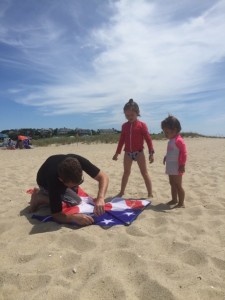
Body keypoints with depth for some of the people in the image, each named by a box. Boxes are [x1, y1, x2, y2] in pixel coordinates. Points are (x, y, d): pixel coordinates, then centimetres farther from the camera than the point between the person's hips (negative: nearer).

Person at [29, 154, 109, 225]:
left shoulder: (79, 161, -39)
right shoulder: (53, 181, -45)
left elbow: (103, 177, -35)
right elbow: (56, 214, -38)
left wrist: (100, 198, -51)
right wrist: (74, 217, -58)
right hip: (45, 182, -4)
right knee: (76, 202, -22)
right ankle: (40, 197, -5)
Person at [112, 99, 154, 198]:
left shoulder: (142, 125, -8)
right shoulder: (124, 126, 6)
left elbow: (148, 139, -8)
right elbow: (121, 140, 12)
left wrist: (151, 153, -12)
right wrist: (117, 153, 13)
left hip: (139, 152, -4)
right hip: (127, 153, 4)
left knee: (144, 173, 4)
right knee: (126, 173, 17)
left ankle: (150, 194, 13)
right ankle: (121, 192, 30)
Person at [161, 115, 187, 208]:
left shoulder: (178, 140, -19)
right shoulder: (171, 141, 10)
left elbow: (184, 153, -21)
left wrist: (182, 165, -21)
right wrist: (165, 157, 15)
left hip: (176, 167, -9)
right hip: (170, 167, 10)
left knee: (178, 185, -1)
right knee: (172, 184, 18)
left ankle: (181, 203, 10)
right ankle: (174, 200, 32)